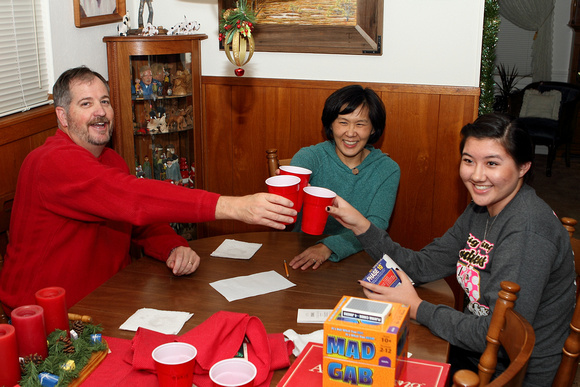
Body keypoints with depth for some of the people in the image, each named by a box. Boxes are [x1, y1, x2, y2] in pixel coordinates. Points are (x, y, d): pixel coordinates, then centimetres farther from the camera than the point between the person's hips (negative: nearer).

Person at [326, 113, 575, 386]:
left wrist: (417, 308, -22)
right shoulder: (481, 209, 1)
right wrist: (361, 226, -9)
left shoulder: (526, 229, -27)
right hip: (476, 351, 7)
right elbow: (423, 266, 1)